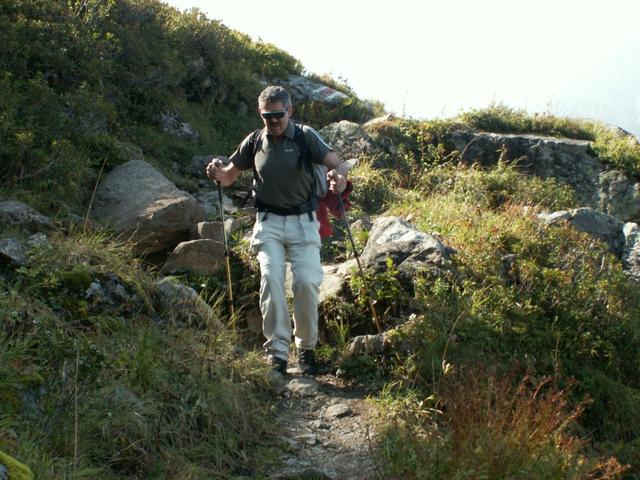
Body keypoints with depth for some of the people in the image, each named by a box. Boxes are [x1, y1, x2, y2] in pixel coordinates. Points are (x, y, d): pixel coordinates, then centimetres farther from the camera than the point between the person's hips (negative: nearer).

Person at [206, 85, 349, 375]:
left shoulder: (305, 136, -3)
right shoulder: (254, 142, 4)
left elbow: (336, 163, -13)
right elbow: (231, 175, 12)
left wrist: (339, 175, -38)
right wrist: (218, 175, -12)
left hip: (303, 221, -1)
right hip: (269, 221, 2)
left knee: (307, 282, -12)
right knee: (271, 280, -15)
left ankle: (306, 348, 7)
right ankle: (277, 352, -10)